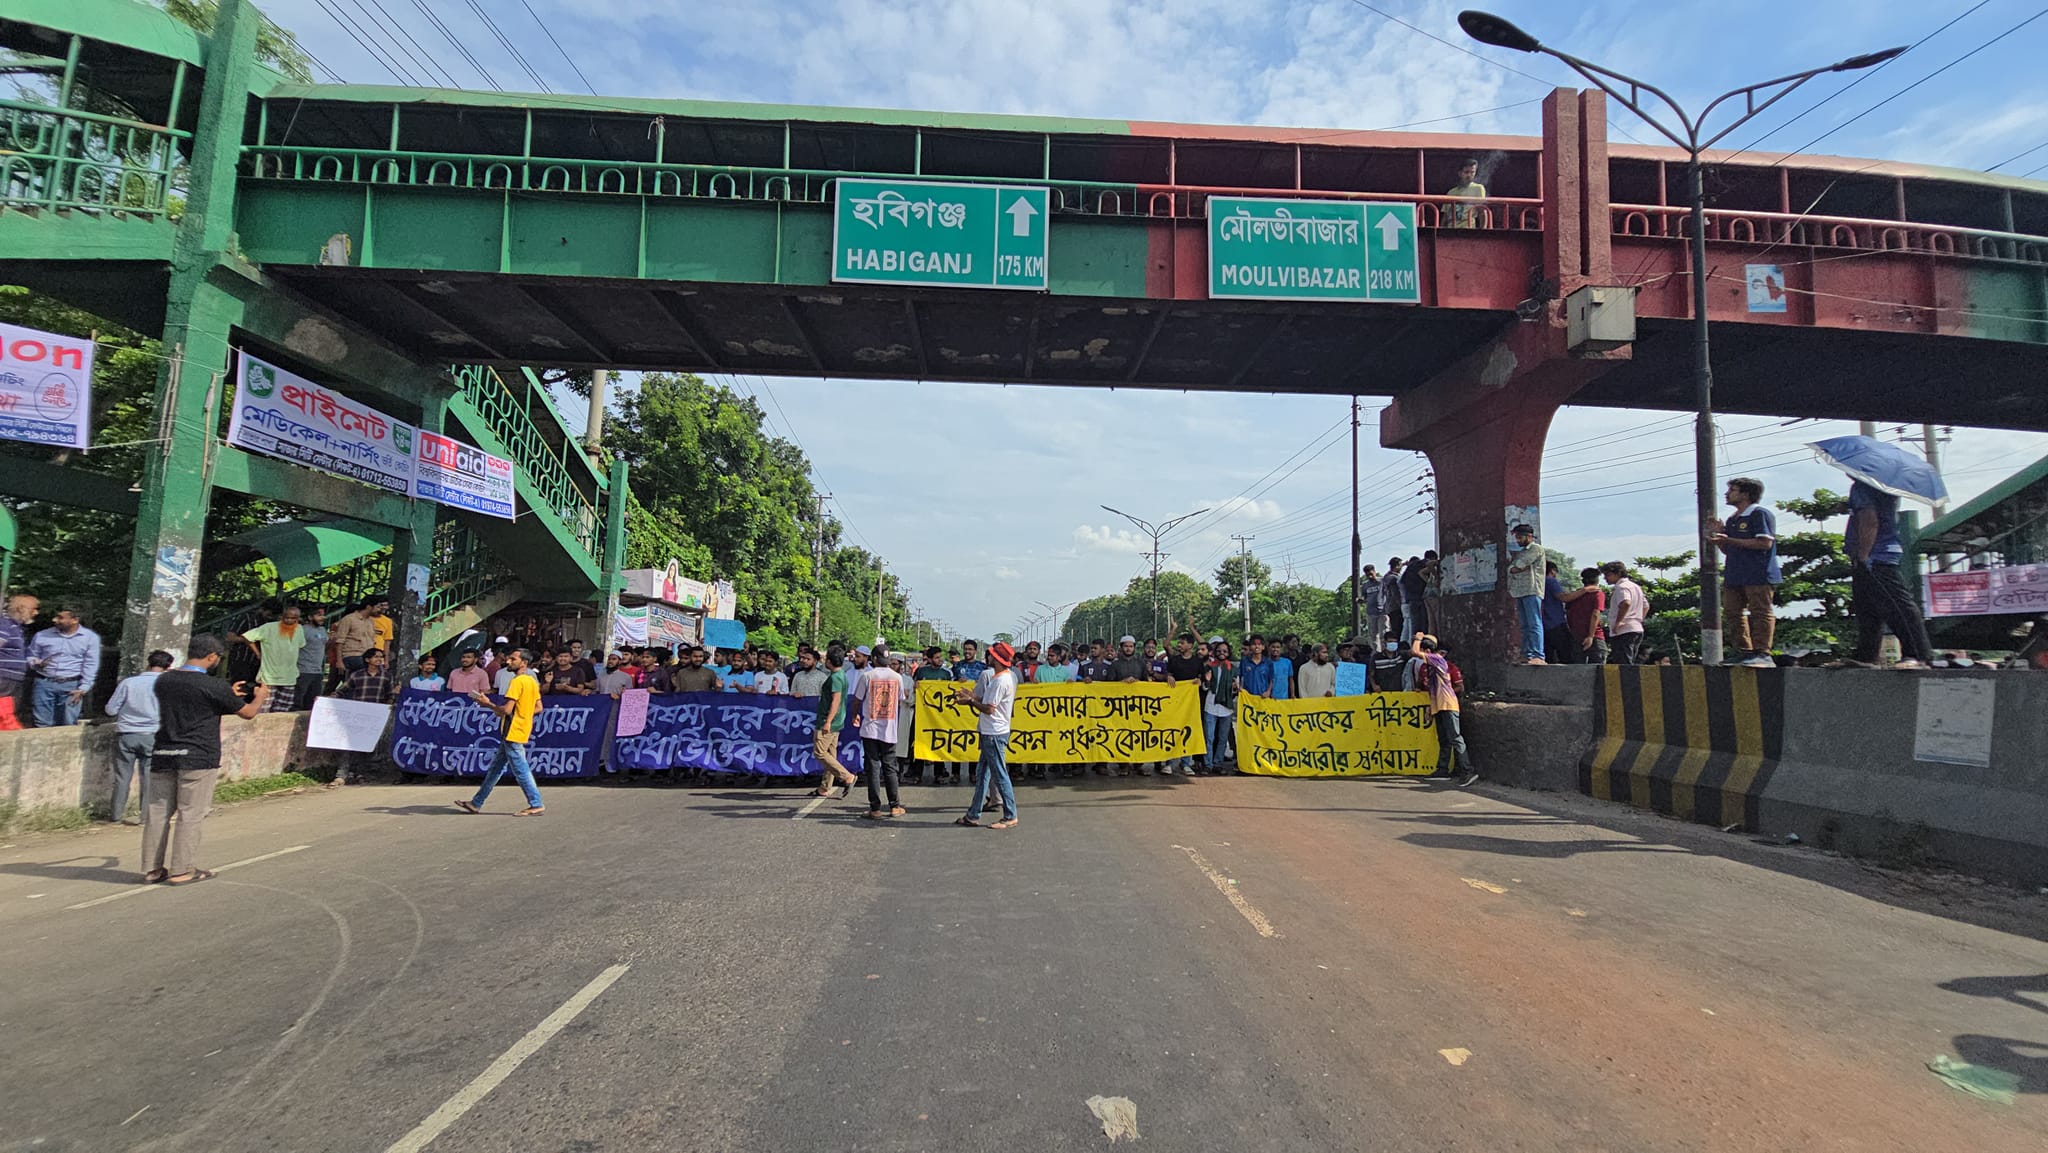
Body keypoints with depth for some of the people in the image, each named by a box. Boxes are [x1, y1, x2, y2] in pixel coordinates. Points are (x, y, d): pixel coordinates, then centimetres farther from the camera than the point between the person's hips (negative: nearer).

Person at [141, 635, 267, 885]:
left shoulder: (163, 681, 7)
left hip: (163, 754, 6)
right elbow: (248, 713, -2)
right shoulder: (214, 686, -12)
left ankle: (151, 869, 19)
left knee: (157, 812, 12)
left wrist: (229, 694, 32)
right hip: (198, 757, -6)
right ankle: (181, 870, 6)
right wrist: (260, 696, 19)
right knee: (191, 814, 2)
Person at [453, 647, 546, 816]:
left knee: (521, 770, -4)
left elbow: (506, 710, -21)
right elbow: (538, 708, 16)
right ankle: (476, 803, 22)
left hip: (513, 733, -10)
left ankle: (537, 805, 0)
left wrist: (488, 704, -8)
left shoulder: (517, 681, -16)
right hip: (521, 731, 10)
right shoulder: (532, 681, 12)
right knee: (495, 767, 15)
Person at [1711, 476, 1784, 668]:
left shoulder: (1760, 514, -5)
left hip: (1759, 575, -9)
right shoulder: (1732, 519, 20)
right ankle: (1743, 652, 11)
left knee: (1761, 612, -7)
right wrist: (1718, 535, 6)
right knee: (1732, 612, 7)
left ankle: (1762, 654, -7)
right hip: (1734, 576, 9)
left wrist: (1729, 540, -17)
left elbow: (1765, 543, -17)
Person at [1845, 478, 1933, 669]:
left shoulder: (1862, 487, -11)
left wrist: (1862, 556, -21)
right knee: (1865, 611, 12)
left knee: (1897, 606, -12)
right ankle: (1865, 657, 16)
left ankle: (1919, 655, -14)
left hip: (1875, 559, -11)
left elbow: (1870, 522, -21)